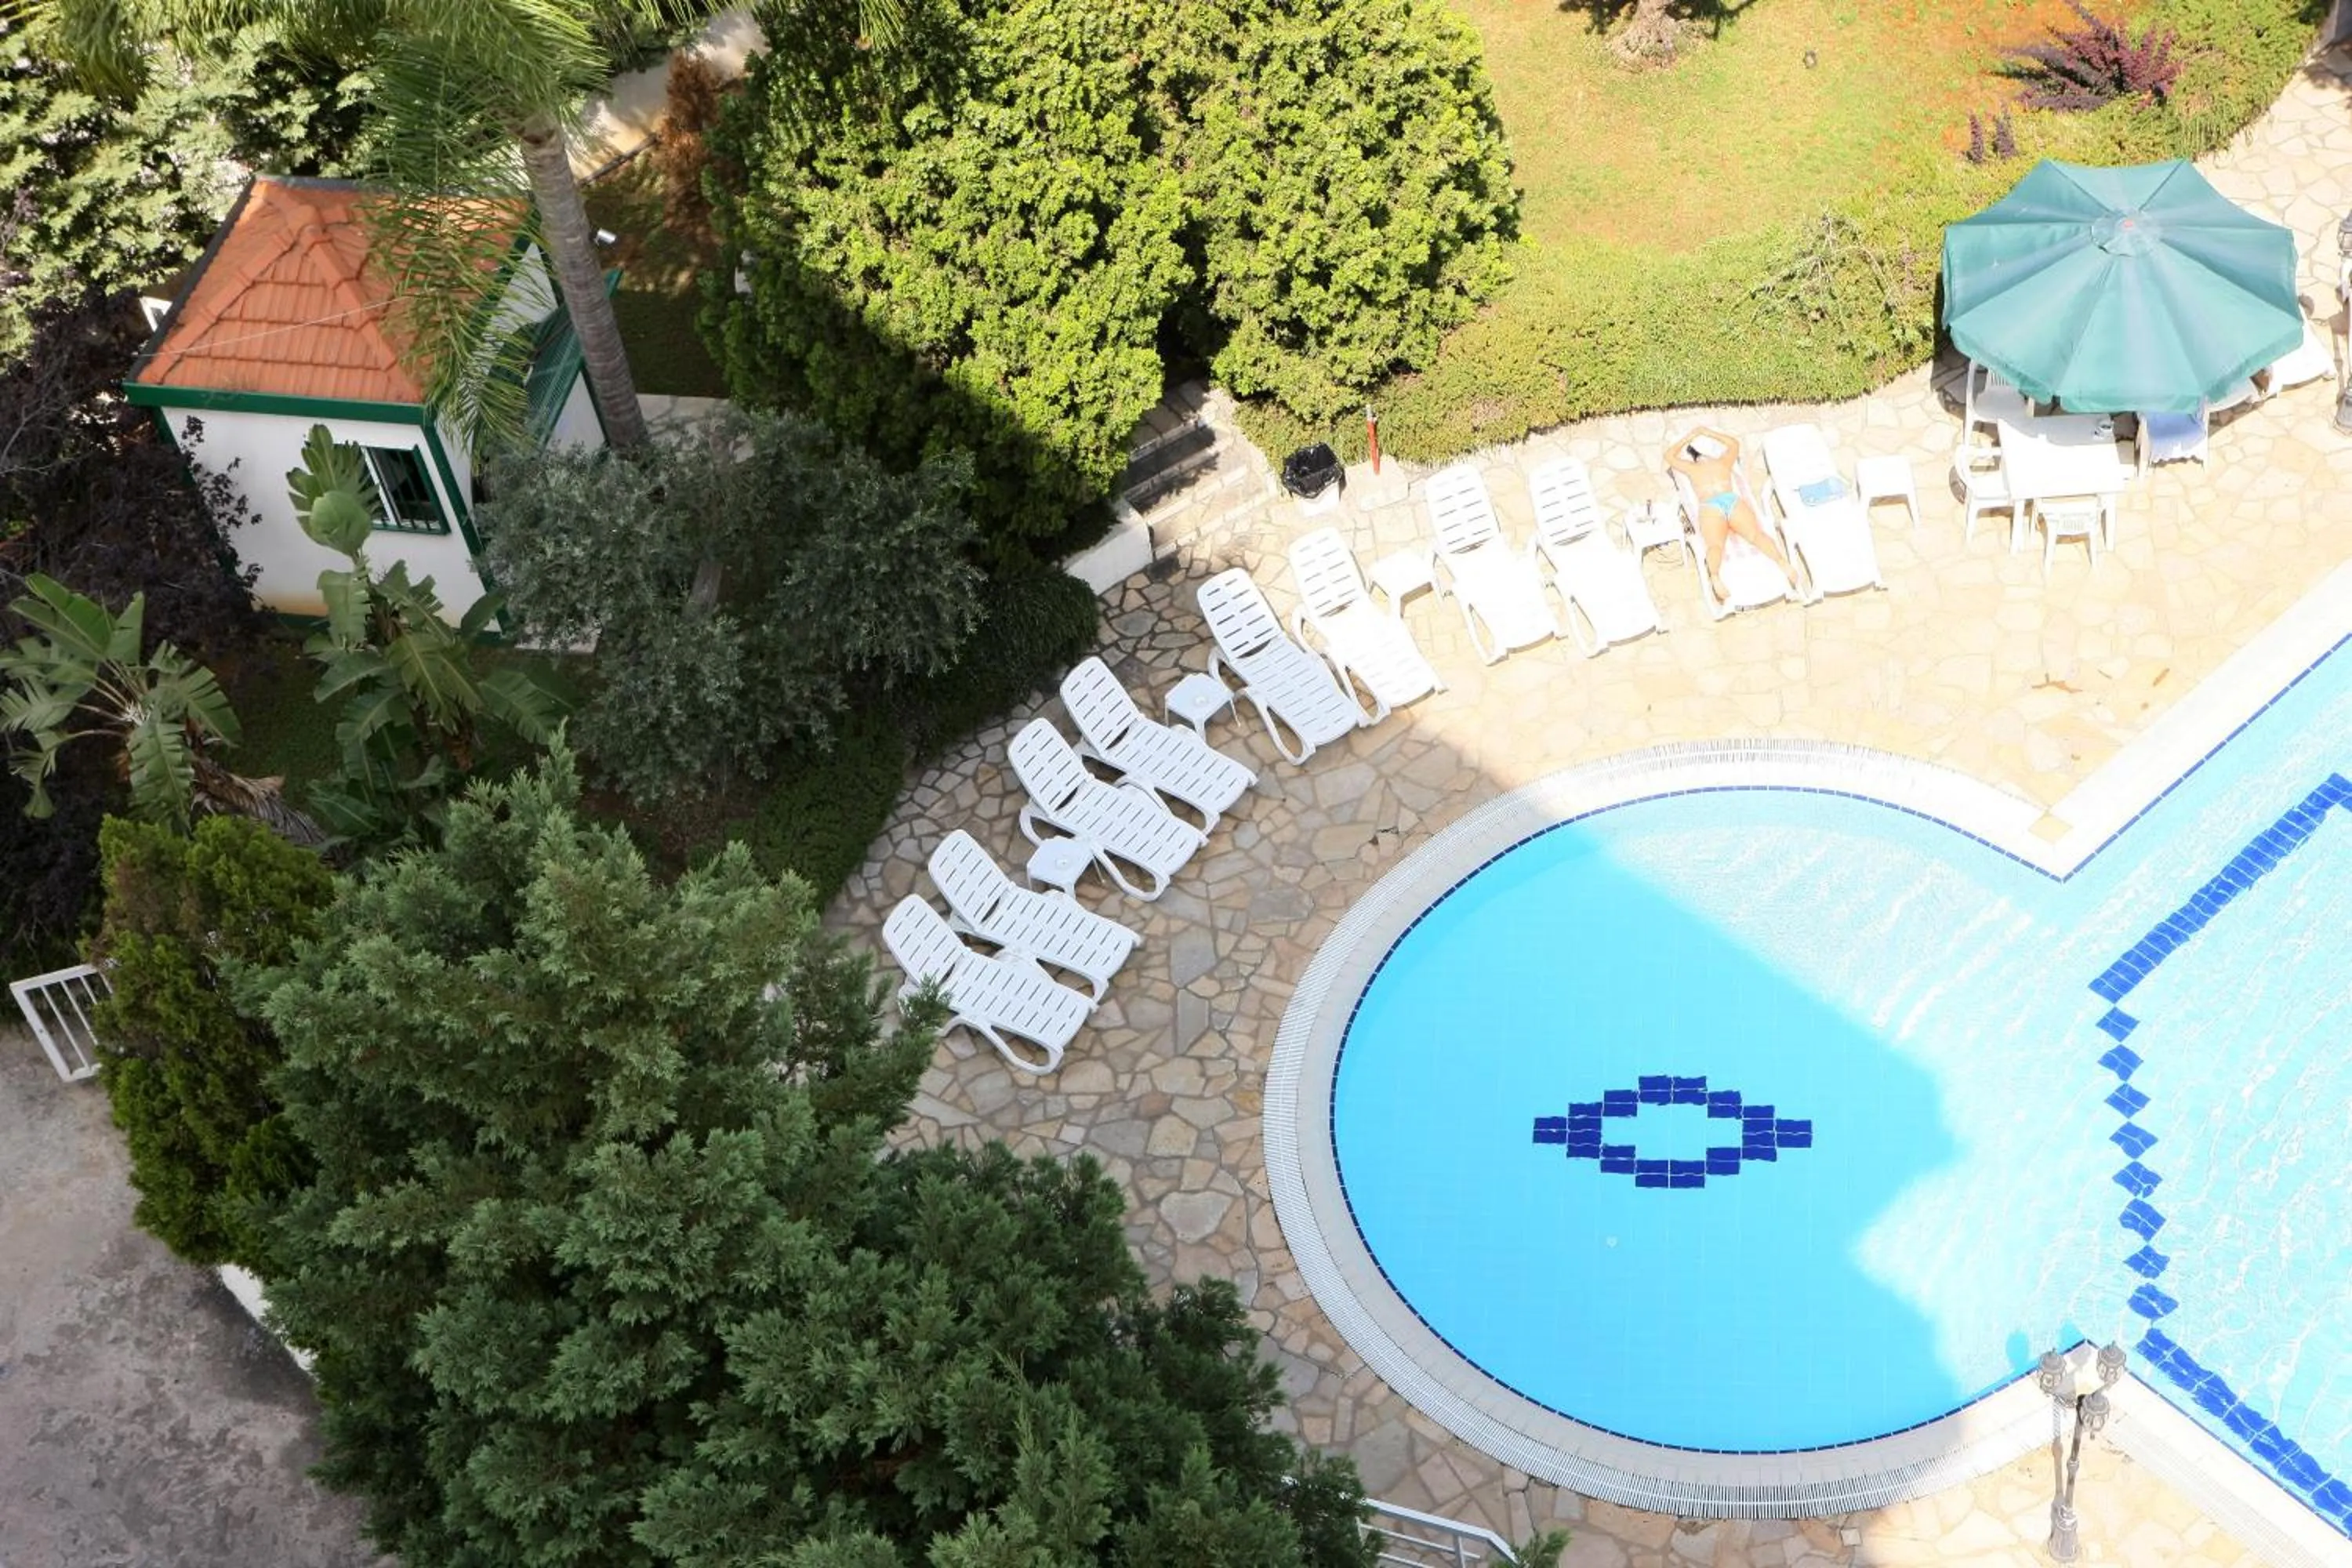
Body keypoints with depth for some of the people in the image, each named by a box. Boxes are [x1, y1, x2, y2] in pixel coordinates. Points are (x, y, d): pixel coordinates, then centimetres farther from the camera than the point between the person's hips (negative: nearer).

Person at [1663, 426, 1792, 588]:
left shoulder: (1692, 469, 26)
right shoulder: (1724, 463, 30)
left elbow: (1669, 455, 41)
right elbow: (1734, 444, 52)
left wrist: (1689, 437, 48)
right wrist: (1709, 433, 54)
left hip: (1710, 507, -2)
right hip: (1734, 501, 2)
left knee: (1715, 544, -27)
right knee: (1757, 534, -17)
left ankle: (1715, 576, -54)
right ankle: (1782, 562, -42)